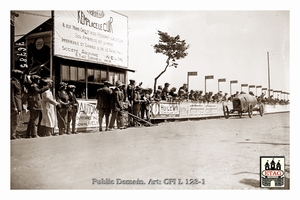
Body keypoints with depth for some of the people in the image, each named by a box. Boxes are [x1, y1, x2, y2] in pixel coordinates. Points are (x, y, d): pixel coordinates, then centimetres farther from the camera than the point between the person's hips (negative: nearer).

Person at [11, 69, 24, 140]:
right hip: (14, 105, -10)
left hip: (18, 105, 10)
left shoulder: (17, 82, 17)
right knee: (14, 122, -6)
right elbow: (11, 95, -15)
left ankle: (14, 136, 19)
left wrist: (19, 107, 19)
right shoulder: (12, 82, -11)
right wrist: (14, 107, -18)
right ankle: (12, 137, -2)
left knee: (14, 122, 13)